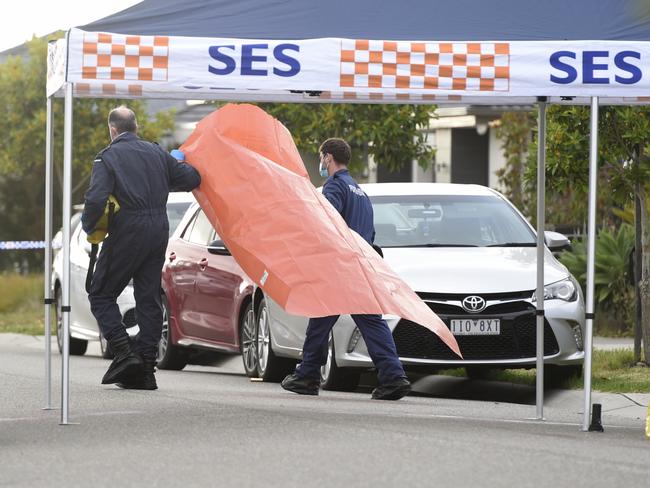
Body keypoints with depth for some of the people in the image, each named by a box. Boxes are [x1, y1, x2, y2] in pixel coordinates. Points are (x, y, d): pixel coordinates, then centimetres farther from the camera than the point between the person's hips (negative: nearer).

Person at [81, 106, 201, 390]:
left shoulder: (107, 157, -6)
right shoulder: (156, 153, 10)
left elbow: (96, 199, -18)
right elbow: (191, 179, 12)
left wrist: (88, 226, 0)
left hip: (127, 233, -5)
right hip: (158, 231, 5)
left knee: (101, 295, 5)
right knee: (149, 299, 9)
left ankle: (123, 353, -12)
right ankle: (145, 369, 6)